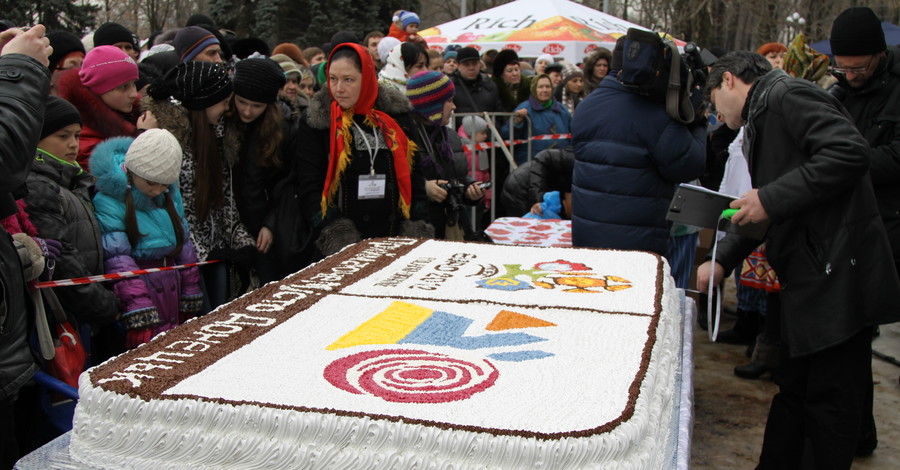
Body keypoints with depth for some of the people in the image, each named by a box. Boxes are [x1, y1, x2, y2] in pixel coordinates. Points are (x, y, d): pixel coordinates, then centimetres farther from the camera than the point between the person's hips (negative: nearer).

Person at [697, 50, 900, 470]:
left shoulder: (786, 95, -9)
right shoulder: (763, 117, 21)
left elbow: (850, 153, -24)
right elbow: (768, 212, 24)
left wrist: (770, 199, -20)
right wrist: (721, 261, 16)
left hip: (839, 275, -10)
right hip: (809, 281, 10)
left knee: (830, 405, 1)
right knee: (793, 391, 18)